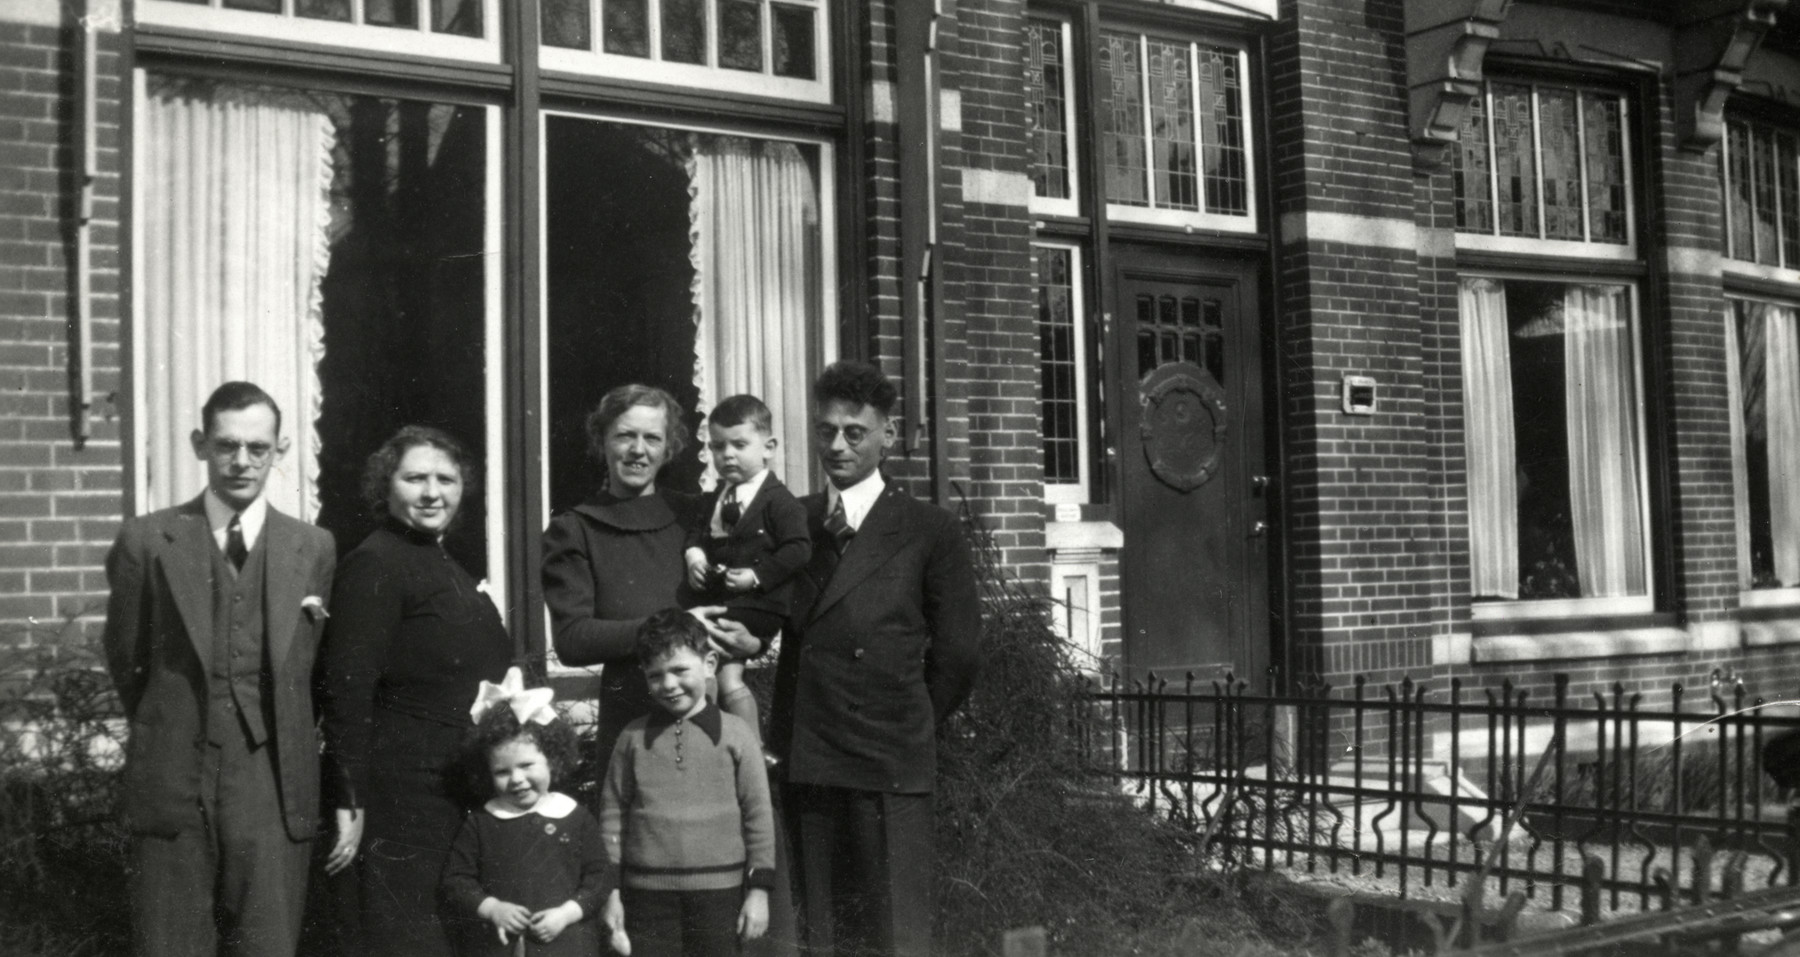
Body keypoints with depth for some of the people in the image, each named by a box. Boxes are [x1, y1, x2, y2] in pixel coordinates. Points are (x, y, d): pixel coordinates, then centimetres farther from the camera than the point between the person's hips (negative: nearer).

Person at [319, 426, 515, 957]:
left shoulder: (447, 566, 16)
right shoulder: (374, 565, -11)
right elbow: (347, 691, -17)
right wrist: (350, 805, -20)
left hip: (462, 797, 9)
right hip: (402, 799, -9)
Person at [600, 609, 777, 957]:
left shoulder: (735, 735, -1)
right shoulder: (633, 738, 4)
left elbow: (758, 815, 0)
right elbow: (613, 814, 6)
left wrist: (759, 888, -2)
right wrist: (611, 889, 4)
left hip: (719, 892, -1)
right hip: (647, 894, 1)